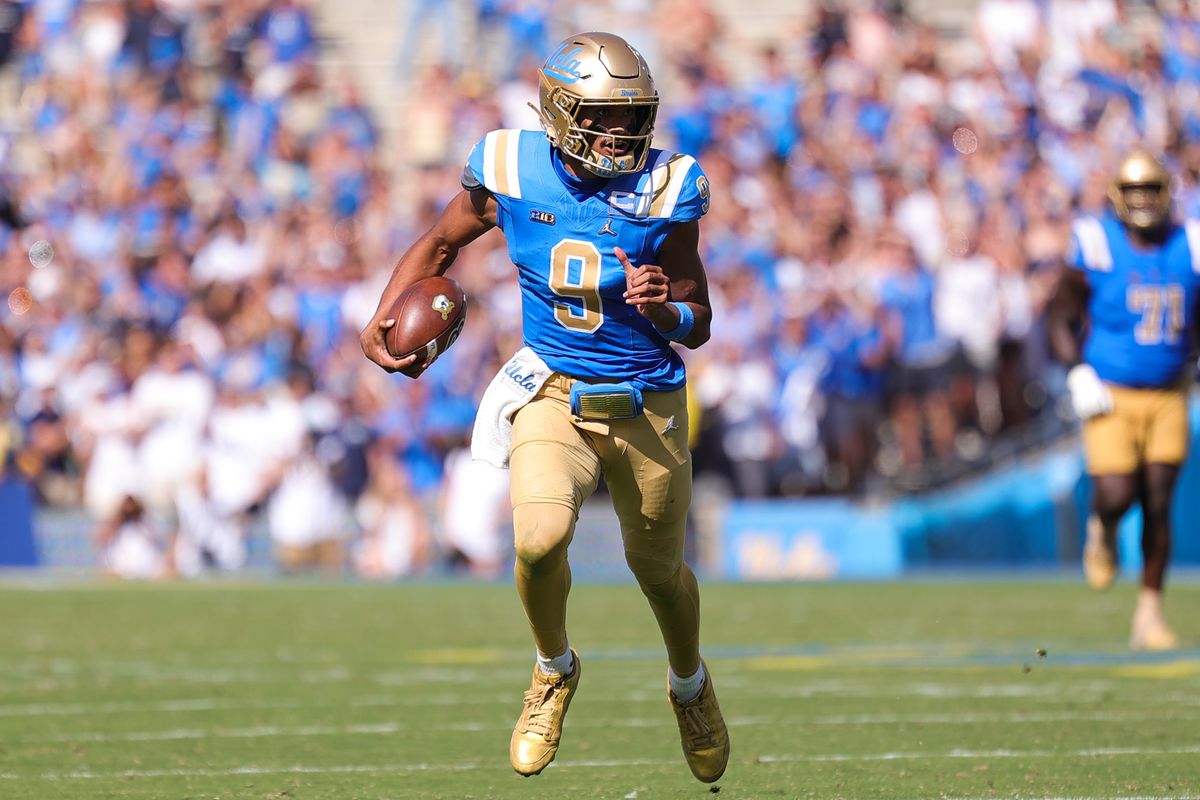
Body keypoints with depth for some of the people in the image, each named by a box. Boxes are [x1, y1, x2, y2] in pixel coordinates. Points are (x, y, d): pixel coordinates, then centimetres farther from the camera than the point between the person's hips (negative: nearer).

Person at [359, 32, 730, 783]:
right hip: (553, 395, 0)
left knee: (658, 567, 16)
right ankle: (555, 670, 6)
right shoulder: (512, 173, -11)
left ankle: (691, 687, 49)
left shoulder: (663, 191, -13)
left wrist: (663, 310, -26)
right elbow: (441, 243, 10)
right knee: (541, 538, -25)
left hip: (646, 404, 0)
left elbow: (698, 325, -3)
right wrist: (385, 318, -4)